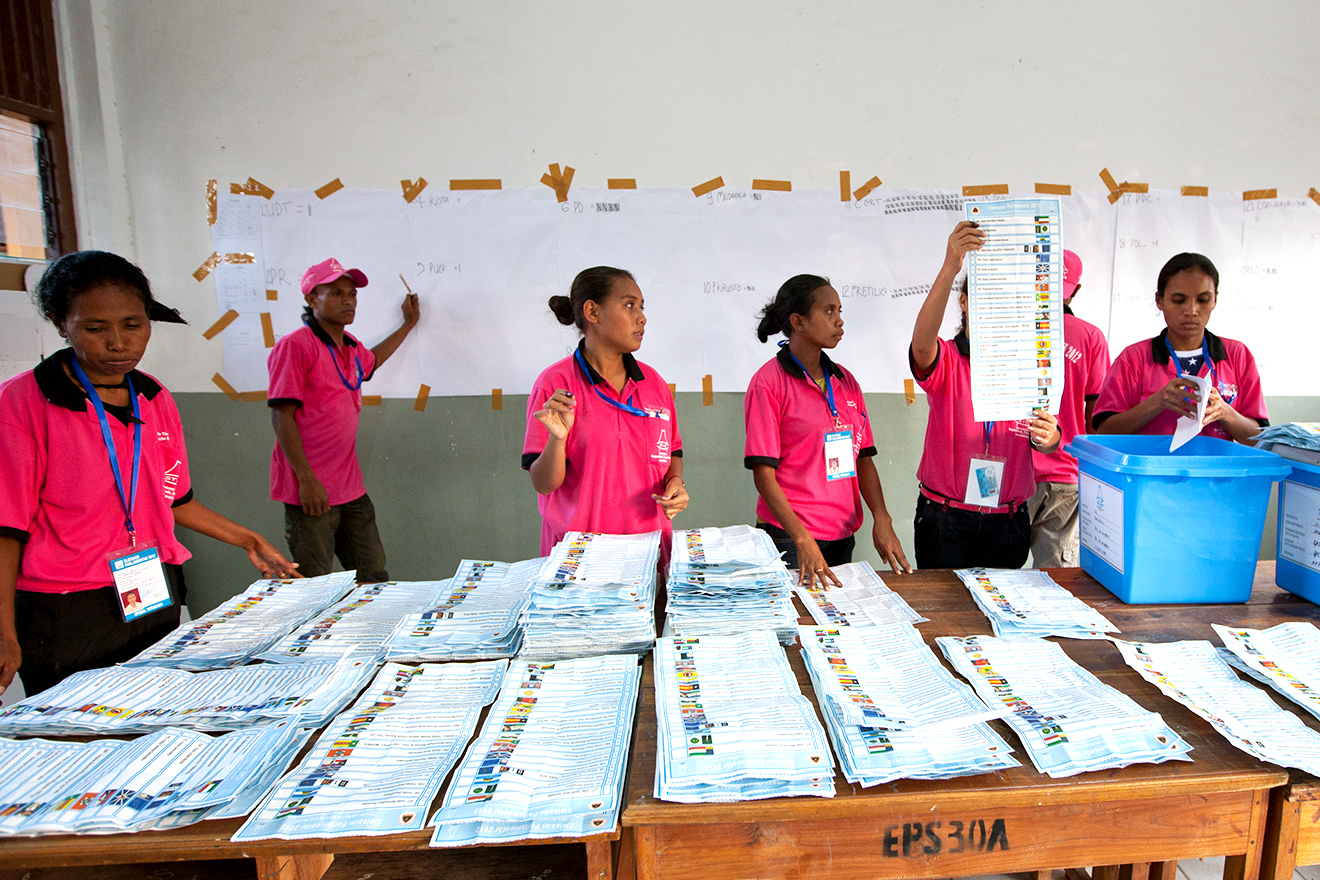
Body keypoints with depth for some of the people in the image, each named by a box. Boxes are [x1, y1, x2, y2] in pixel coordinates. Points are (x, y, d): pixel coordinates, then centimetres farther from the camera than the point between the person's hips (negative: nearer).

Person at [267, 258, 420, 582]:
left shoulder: (351, 347, 14)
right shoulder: (295, 345, -10)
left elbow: (370, 362, 40)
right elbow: (282, 416, -14)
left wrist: (408, 324, 44)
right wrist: (306, 480, -18)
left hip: (351, 491, 8)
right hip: (312, 493, -8)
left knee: (375, 581, 10)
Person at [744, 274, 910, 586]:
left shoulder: (845, 381, 10)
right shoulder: (768, 382, -9)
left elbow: (863, 458, 9)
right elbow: (763, 473, -14)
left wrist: (881, 520, -5)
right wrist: (803, 540, -21)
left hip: (842, 535, 6)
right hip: (788, 536, -6)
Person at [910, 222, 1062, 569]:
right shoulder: (945, 360, -4)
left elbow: (1047, 441, -2)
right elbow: (921, 342, -29)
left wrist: (1048, 438, -28)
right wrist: (949, 269, -41)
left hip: (1007, 521, 3)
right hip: (945, 517, -2)